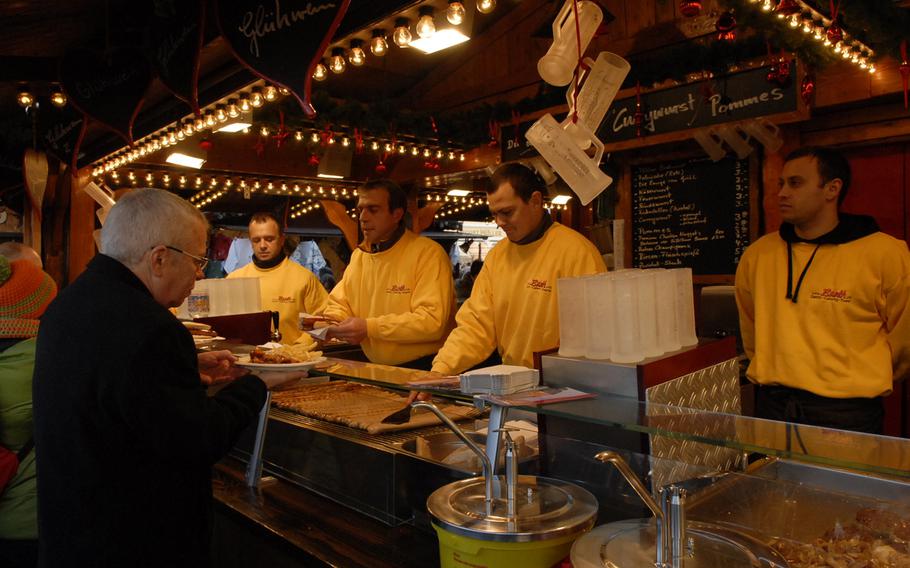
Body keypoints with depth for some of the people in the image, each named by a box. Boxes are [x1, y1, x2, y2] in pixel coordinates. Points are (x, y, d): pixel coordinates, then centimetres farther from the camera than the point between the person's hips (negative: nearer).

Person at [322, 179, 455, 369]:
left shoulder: (428, 253, -10)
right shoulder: (358, 255, 15)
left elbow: (432, 321, -18)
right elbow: (339, 304, 21)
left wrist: (370, 327, -19)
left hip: (422, 369, -7)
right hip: (375, 370, 7)